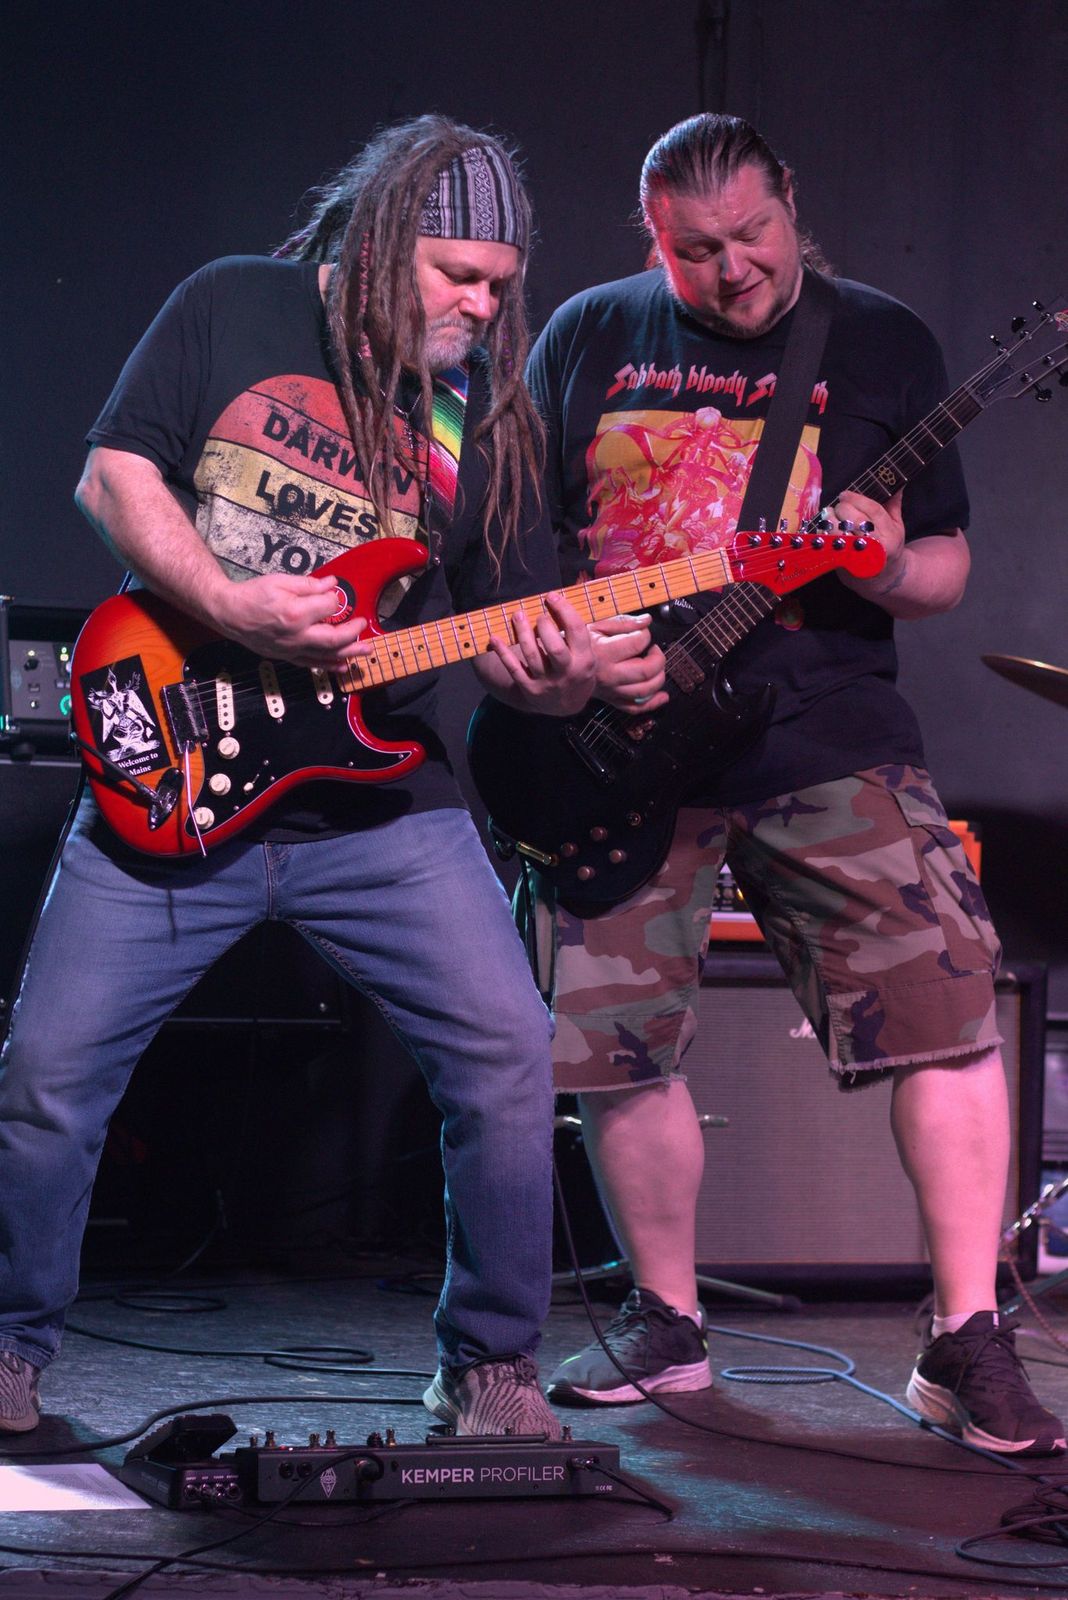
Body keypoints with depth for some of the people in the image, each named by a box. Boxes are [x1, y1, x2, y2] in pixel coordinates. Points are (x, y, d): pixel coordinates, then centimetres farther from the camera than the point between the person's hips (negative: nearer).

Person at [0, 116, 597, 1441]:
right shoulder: (234, 309, 2)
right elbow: (114, 473, -3)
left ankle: (491, 1362, 5)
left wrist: (551, 676, -16)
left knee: (507, 1048, -11)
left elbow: (515, 630, 9)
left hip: (377, 798, 2)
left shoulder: (488, 414, 8)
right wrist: (235, 611, -16)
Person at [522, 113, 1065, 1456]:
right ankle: (667, 1321, 22)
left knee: (946, 1006, -13)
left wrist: (888, 571, -16)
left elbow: (946, 570, 8)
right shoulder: (587, 338, 7)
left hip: (826, 737, -1)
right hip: (623, 746, 1)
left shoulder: (884, 344, 5)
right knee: (614, 1043, 1)